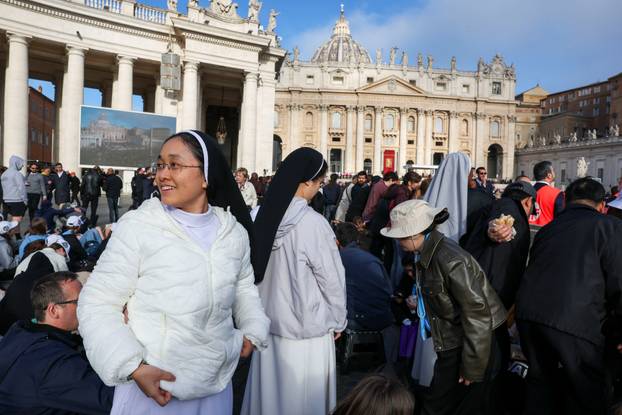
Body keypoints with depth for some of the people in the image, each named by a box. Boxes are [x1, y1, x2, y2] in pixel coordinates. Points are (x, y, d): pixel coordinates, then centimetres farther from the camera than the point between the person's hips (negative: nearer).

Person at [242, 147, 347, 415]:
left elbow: (256, 268, 3)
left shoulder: (262, 216, -4)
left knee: (270, 390, 20)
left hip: (269, 321, 6)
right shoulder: (313, 224, -21)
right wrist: (338, 320, 1)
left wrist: (263, 309, 15)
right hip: (307, 327, -5)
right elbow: (331, 278, -14)